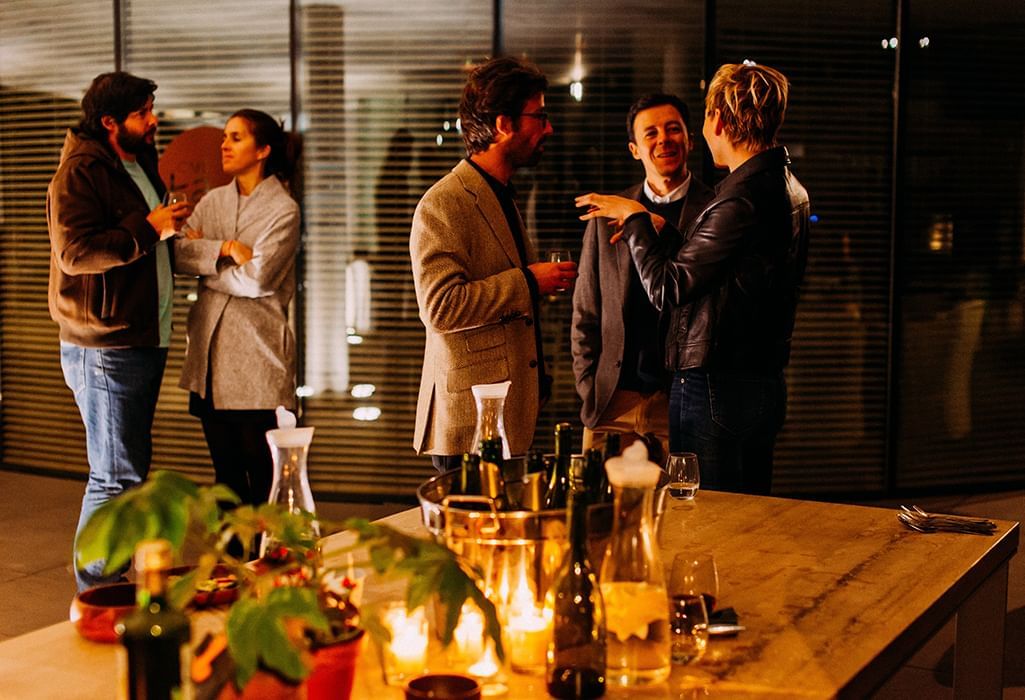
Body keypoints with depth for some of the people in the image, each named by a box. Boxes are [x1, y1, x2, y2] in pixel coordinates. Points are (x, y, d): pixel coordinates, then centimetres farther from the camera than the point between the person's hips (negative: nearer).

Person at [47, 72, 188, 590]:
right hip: (104, 350, -9)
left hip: (144, 342, 10)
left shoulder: (141, 164, 18)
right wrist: (149, 228, -20)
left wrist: (175, 221, 17)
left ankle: (112, 581, 25)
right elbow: (75, 252, -22)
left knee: (129, 470, 14)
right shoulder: (80, 172, -11)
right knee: (115, 477, -7)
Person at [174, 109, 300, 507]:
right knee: (225, 469, 13)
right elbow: (176, 253, -2)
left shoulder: (283, 210, -6)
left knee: (262, 472, 0)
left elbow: (257, 278, -16)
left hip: (256, 354, -5)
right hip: (210, 350, 6)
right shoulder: (213, 201, 12)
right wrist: (223, 249, -15)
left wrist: (205, 266, -3)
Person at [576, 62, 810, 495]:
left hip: (716, 390, -10)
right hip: (764, 385, 10)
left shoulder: (743, 198, -20)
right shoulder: (788, 190, 12)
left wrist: (634, 218, -1)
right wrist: (655, 228, 21)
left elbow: (667, 288, -15)